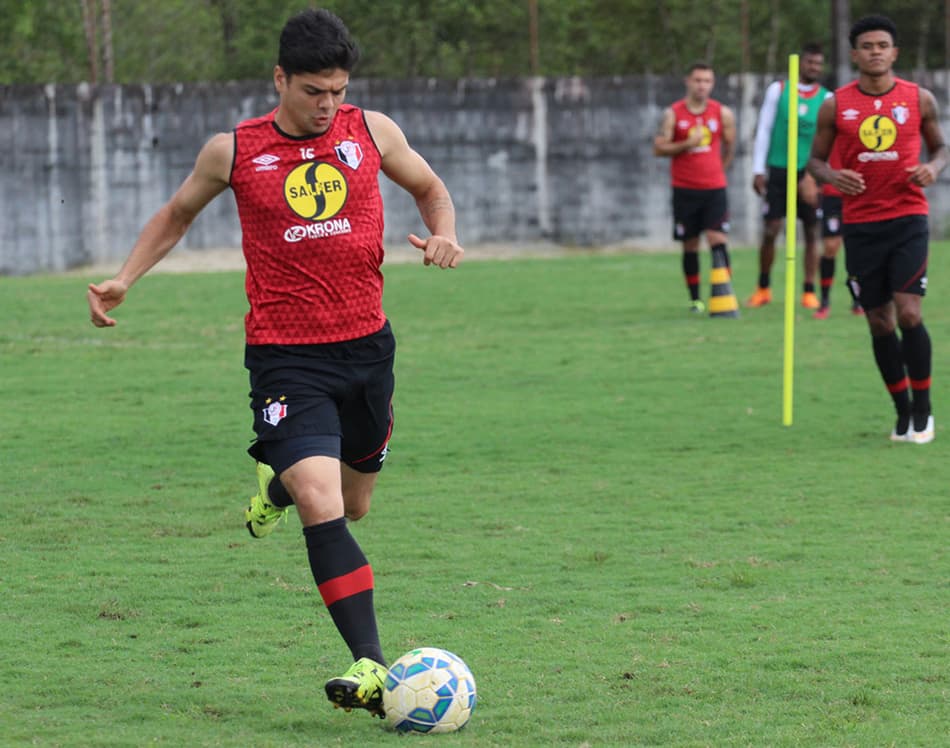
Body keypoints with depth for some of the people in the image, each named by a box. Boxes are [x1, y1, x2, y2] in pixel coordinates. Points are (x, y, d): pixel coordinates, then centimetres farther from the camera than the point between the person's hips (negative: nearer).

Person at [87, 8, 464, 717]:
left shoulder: (372, 131, 2)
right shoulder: (234, 151, -2)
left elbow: (430, 188, 19)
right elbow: (177, 214, 16)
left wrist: (443, 234, -2)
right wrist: (123, 279, 4)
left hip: (367, 345, 4)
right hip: (285, 357, -4)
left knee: (352, 505, 19)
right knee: (322, 506, -21)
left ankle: (279, 484, 54)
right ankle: (372, 668, -24)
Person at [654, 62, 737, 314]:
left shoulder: (723, 113, 2)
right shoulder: (673, 114, -1)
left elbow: (729, 146, 16)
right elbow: (659, 148, -5)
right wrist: (687, 144, -17)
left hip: (714, 188, 0)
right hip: (684, 189, 0)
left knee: (717, 240, -13)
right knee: (690, 246, 5)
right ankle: (695, 299, 14)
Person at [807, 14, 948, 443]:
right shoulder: (836, 105, 2)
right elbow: (815, 158, 10)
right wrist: (830, 176, -12)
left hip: (908, 219, -2)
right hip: (860, 225, 2)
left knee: (908, 312, -14)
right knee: (880, 323, 4)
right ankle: (903, 413, 17)